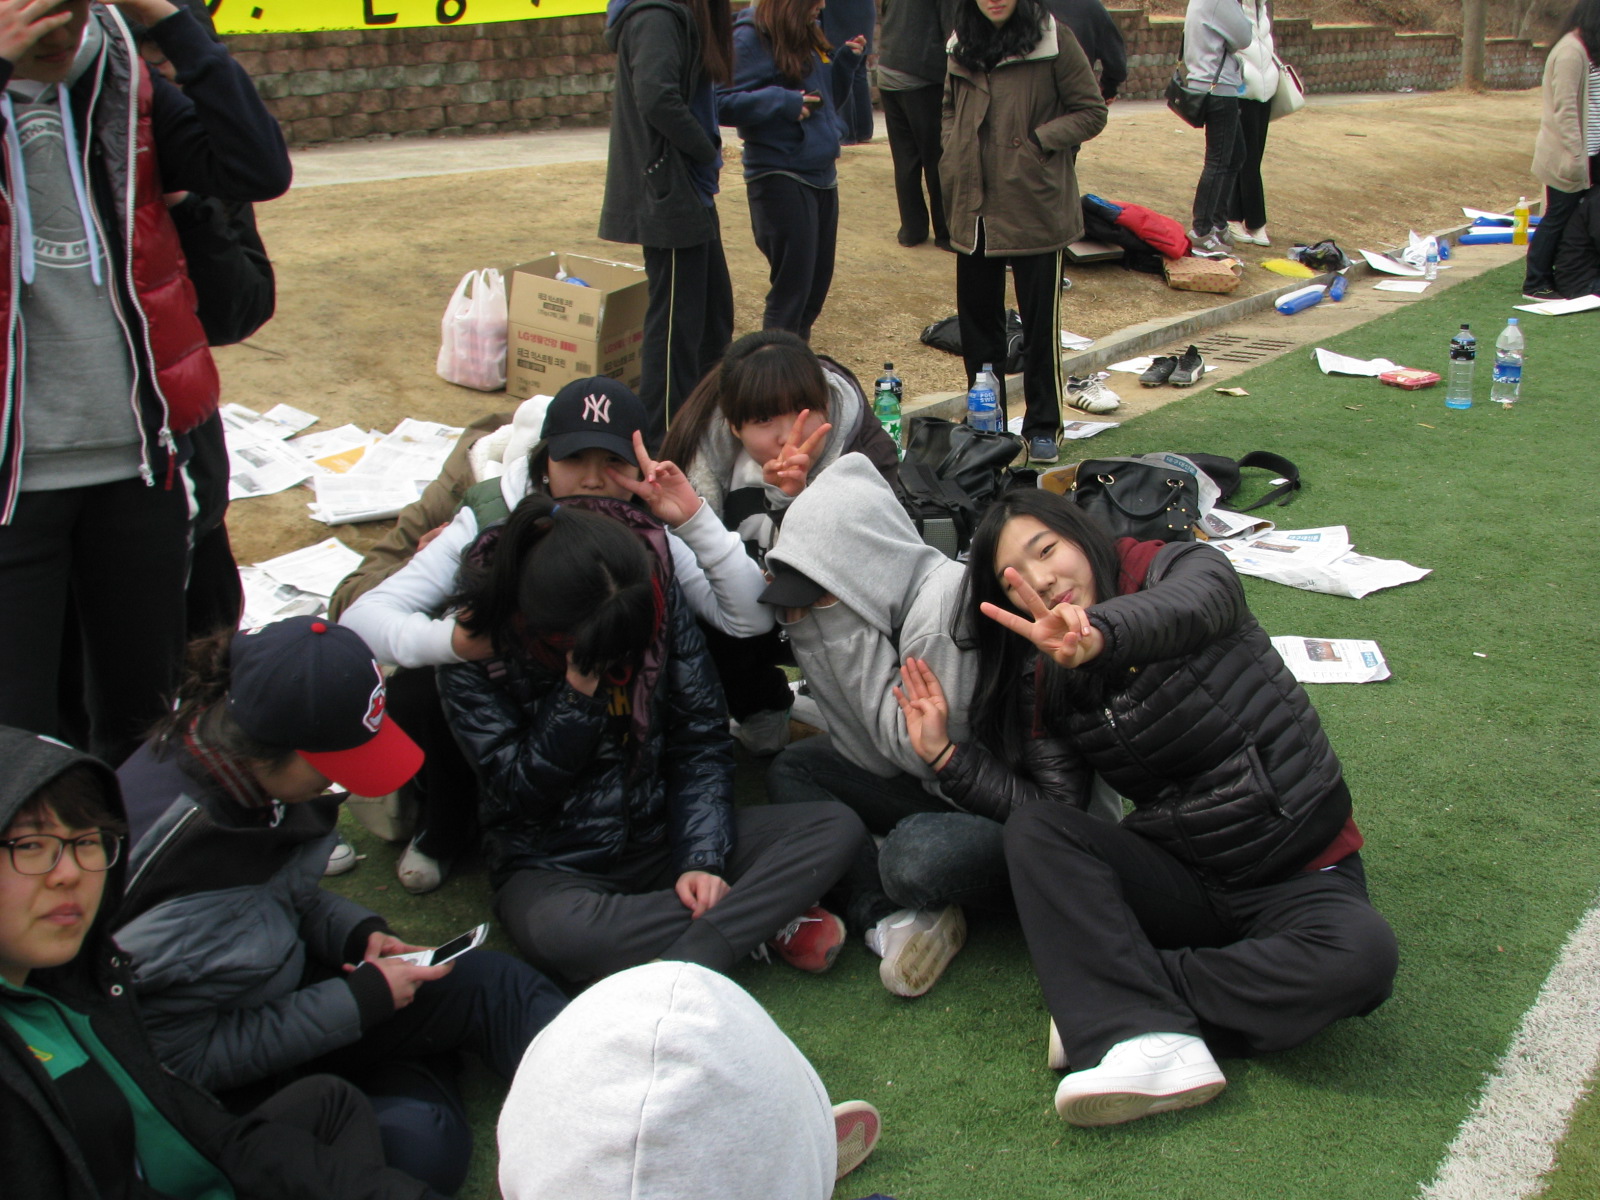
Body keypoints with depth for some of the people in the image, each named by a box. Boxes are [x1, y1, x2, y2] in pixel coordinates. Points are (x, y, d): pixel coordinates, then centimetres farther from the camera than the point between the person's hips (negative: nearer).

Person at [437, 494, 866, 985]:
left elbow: (701, 738, -5)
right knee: (558, 931, -41)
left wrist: (701, 860, -16)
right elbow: (517, 791, -13)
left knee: (839, 827, -16)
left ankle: (687, 965, -32)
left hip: (662, 840, 4)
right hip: (553, 868, -3)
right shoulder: (476, 645, -15)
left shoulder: (656, 597, -8)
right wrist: (578, 696, -26)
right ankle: (768, 918, -21)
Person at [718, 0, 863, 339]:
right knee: (792, 284, -6)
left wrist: (845, 61, 6)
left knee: (818, 280, 13)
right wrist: (780, 101, -26)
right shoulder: (751, 38, -12)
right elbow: (723, 104, -18)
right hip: (781, 175, -8)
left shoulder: (809, 34, 12)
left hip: (822, 174, 8)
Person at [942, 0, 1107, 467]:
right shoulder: (963, 47, 8)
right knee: (976, 315, 12)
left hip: (1035, 206, -5)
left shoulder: (1054, 44, -8)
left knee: (1040, 322, 2)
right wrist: (952, 158, 6)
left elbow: (1092, 113, -4)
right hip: (974, 207, 5)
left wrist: (1040, 140, -15)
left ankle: (1043, 427, 14)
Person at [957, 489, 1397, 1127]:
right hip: (1181, 876, 3)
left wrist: (1102, 633, -54)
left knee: (1362, 953, -35)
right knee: (1031, 829, -21)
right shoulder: (1056, 687, 7)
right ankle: (1152, 1041, -35)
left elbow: (1183, 608, -32)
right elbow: (1057, 812, -1)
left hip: (1300, 875, -3)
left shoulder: (1188, 570, -6)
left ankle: (1109, 993, -22)